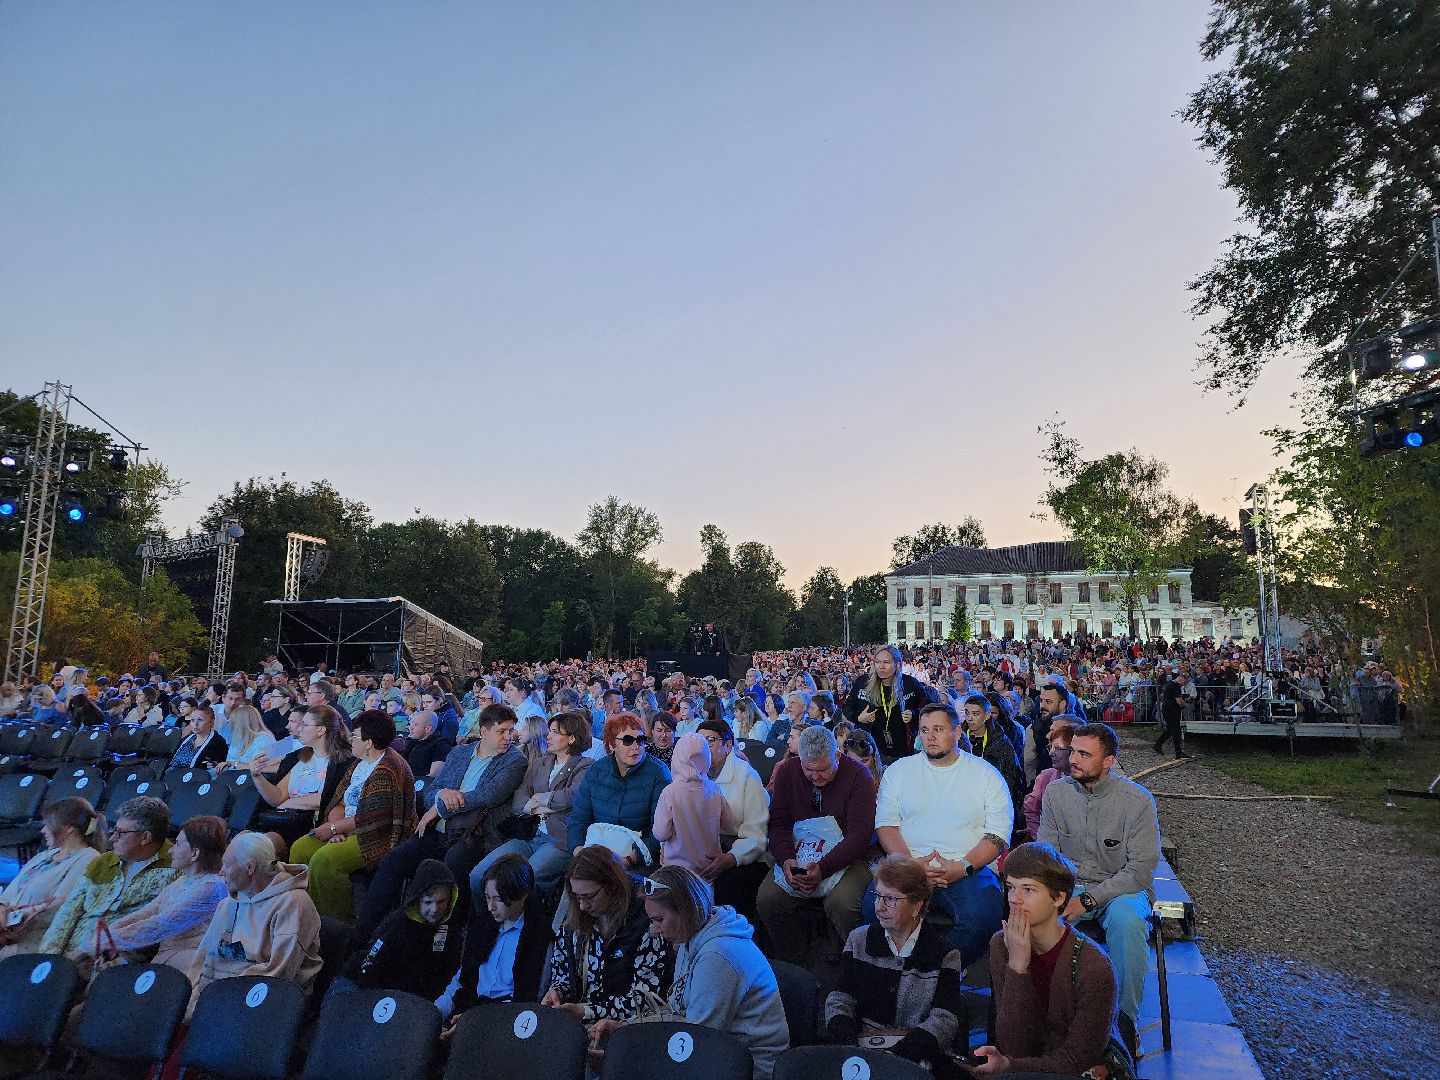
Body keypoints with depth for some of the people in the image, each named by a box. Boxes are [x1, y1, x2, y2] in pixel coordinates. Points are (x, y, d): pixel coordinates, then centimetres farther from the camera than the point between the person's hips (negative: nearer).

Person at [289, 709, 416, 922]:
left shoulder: (387, 771, -21)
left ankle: (340, 922, -11)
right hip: (349, 830, 10)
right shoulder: (359, 762, 12)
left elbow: (370, 819, -23)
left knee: (324, 859, -26)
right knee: (300, 848, 0)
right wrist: (336, 827, -8)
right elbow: (339, 800, 10)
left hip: (380, 836, -10)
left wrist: (332, 828, -13)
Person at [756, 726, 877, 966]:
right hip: (798, 855, 3)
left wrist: (824, 868, -28)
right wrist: (786, 860, -20)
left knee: (841, 903, -32)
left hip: (848, 857, -3)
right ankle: (792, 966, 2)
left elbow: (860, 834, -16)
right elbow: (778, 823, 0)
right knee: (767, 899, -20)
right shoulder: (787, 771, 0)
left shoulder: (857, 775, -11)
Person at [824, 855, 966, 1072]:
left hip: (916, 1057, -2)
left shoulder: (944, 955, 2)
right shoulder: (859, 940, 11)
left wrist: (895, 1053, -21)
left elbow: (944, 1021, -7)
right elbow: (839, 1002, 8)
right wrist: (851, 1049, -12)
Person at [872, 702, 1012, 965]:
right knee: (874, 905, -28)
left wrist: (962, 867, -13)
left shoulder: (986, 774, 9)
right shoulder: (899, 770, 13)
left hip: (968, 870, -1)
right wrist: (910, 863, -11)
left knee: (982, 918, -32)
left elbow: (999, 834, 2)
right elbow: (885, 824, 7)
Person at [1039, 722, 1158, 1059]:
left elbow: (1141, 869, -13)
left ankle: (1125, 1019, -14)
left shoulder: (1138, 801, -11)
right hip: (1069, 885, 2)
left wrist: (1088, 900, -21)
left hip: (1120, 889, -2)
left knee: (1127, 919, -36)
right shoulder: (1056, 792, -1)